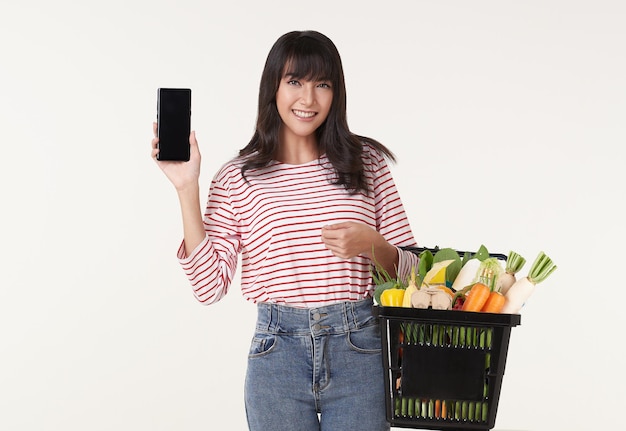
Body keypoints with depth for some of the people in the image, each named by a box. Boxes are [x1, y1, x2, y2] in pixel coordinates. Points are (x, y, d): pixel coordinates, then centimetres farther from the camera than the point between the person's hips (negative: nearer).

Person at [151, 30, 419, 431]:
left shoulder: (366, 162, 6)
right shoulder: (238, 178, 4)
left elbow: (410, 268, 8)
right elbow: (210, 285, -5)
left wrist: (371, 244, -13)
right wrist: (187, 189, -7)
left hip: (360, 352, 1)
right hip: (278, 353, 0)